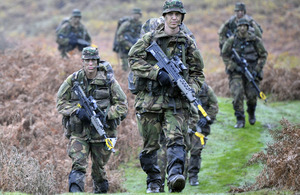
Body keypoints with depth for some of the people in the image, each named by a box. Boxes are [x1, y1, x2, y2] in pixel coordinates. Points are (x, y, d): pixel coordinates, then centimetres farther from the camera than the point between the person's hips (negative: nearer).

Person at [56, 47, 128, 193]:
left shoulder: (108, 80, -2)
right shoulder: (73, 80, -1)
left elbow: (123, 105, 1)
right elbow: (60, 102, 5)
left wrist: (106, 115, -15)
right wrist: (77, 110, -13)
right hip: (78, 132, 0)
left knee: (98, 169, 12)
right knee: (78, 165, -18)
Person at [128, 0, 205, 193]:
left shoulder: (188, 43, 10)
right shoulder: (149, 38, 5)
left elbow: (197, 73, 14)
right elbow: (134, 60, -4)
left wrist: (190, 88, -6)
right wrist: (157, 73, -16)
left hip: (176, 102, 0)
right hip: (149, 100, 0)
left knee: (176, 140, -18)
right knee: (150, 144, 6)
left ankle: (176, 176, -32)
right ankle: (154, 181, 19)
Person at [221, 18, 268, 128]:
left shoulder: (255, 40, -1)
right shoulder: (232, 40, -2)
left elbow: (263, 55, 6)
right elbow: (225, 55, 6)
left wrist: (257, 69, -4)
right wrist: (234, 67, -5)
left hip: (252, 72, 0)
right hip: (236, 72, 0)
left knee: (252, 96, -2)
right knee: (237, 94, -16)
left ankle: (251, 113, 31)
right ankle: (240, 120, -9)